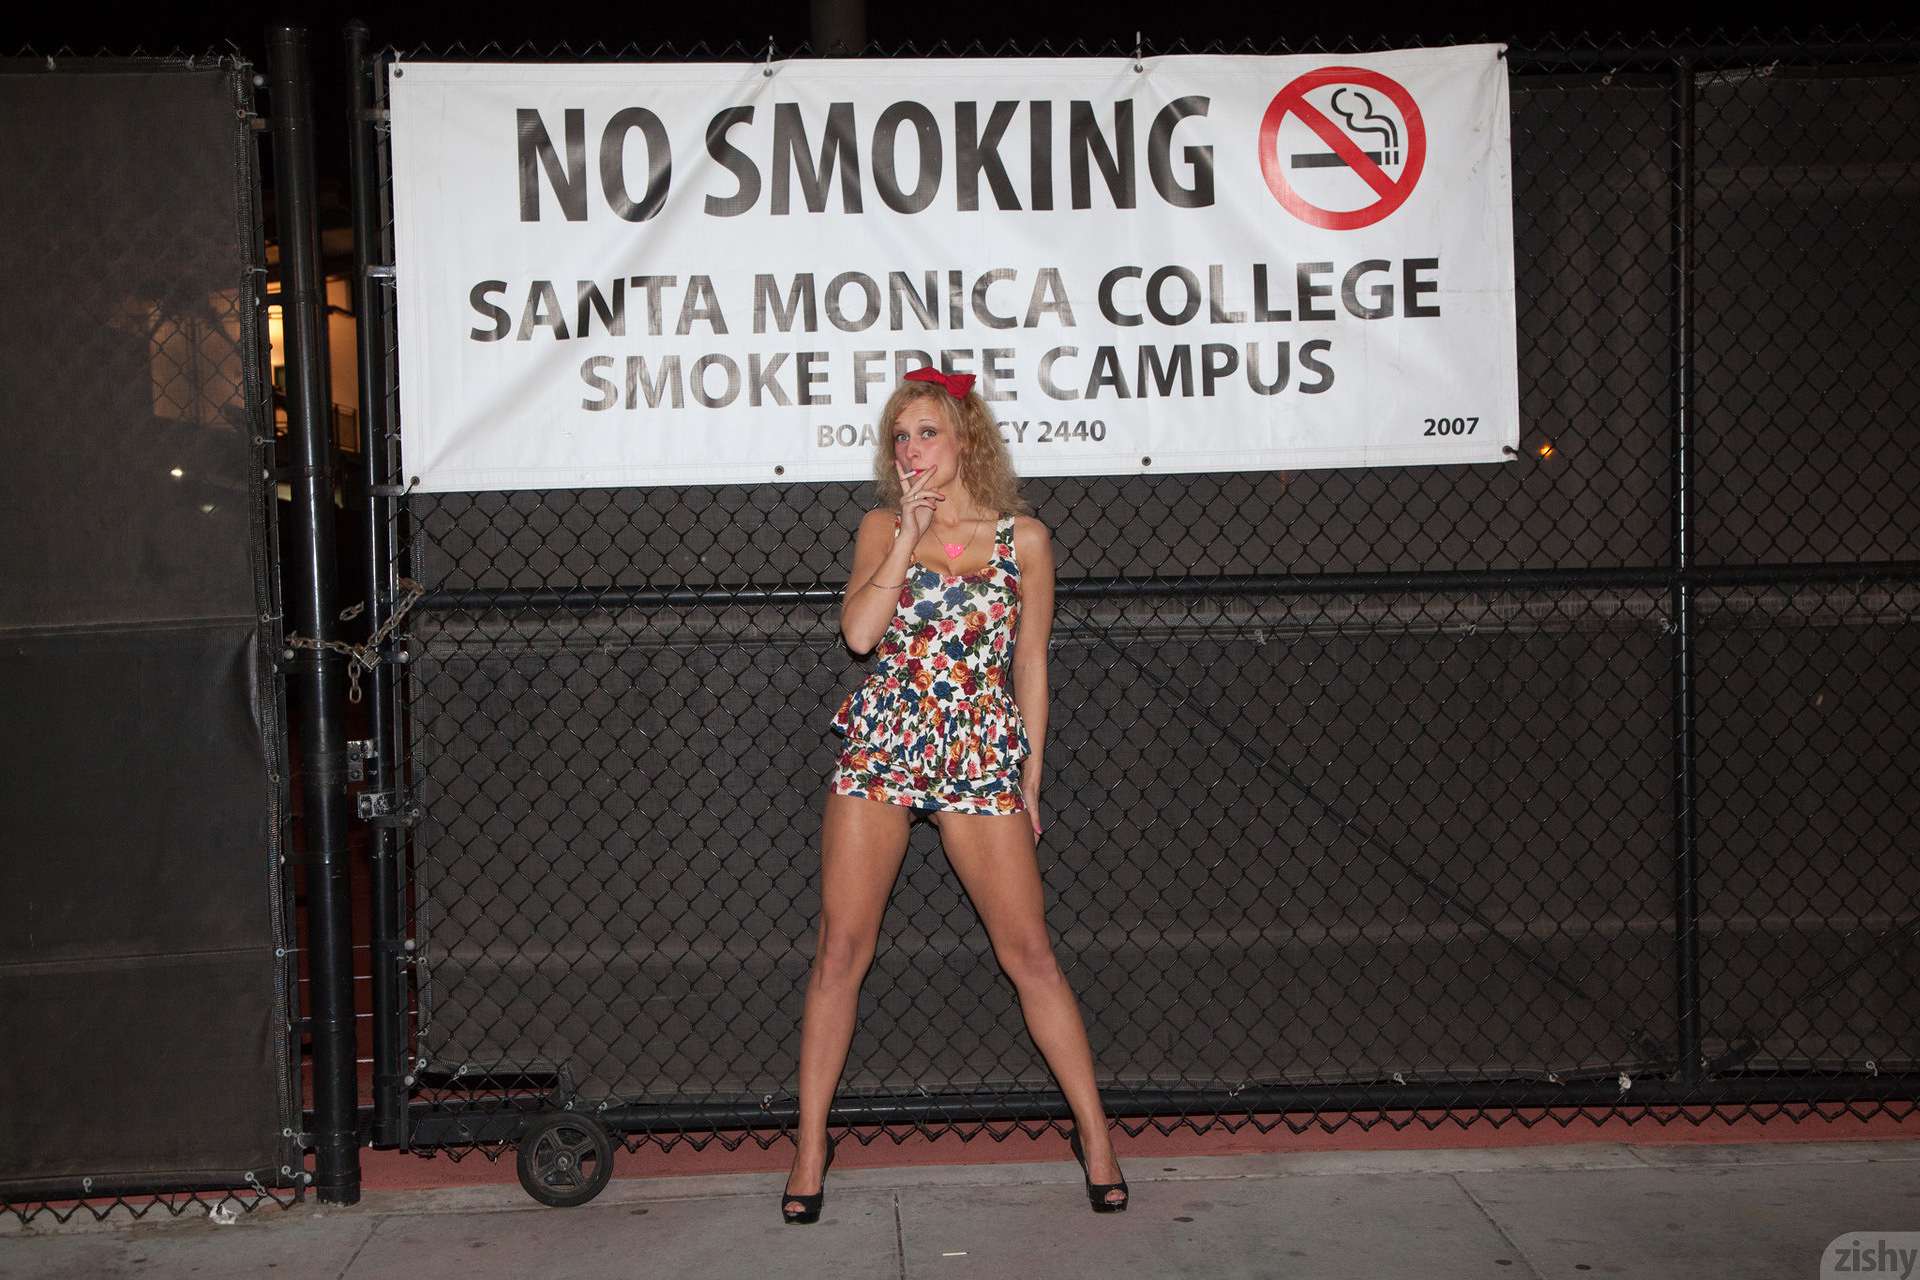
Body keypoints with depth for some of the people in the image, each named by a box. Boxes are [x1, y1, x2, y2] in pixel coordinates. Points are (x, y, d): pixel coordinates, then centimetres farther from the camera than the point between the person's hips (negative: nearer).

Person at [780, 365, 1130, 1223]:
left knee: (1029, 951, -1)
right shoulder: (882, 528, 6)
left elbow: (1030, 664, 8)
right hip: (882, 741, 1)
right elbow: (858, 631, -9)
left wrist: (1030, 778, 8)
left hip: (981, 750, -1)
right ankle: (811, 1143, 12)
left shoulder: (1023, 538, 3)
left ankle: (1095, 1135, 11)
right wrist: (911, 536, -11)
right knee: (841, 949, 1)